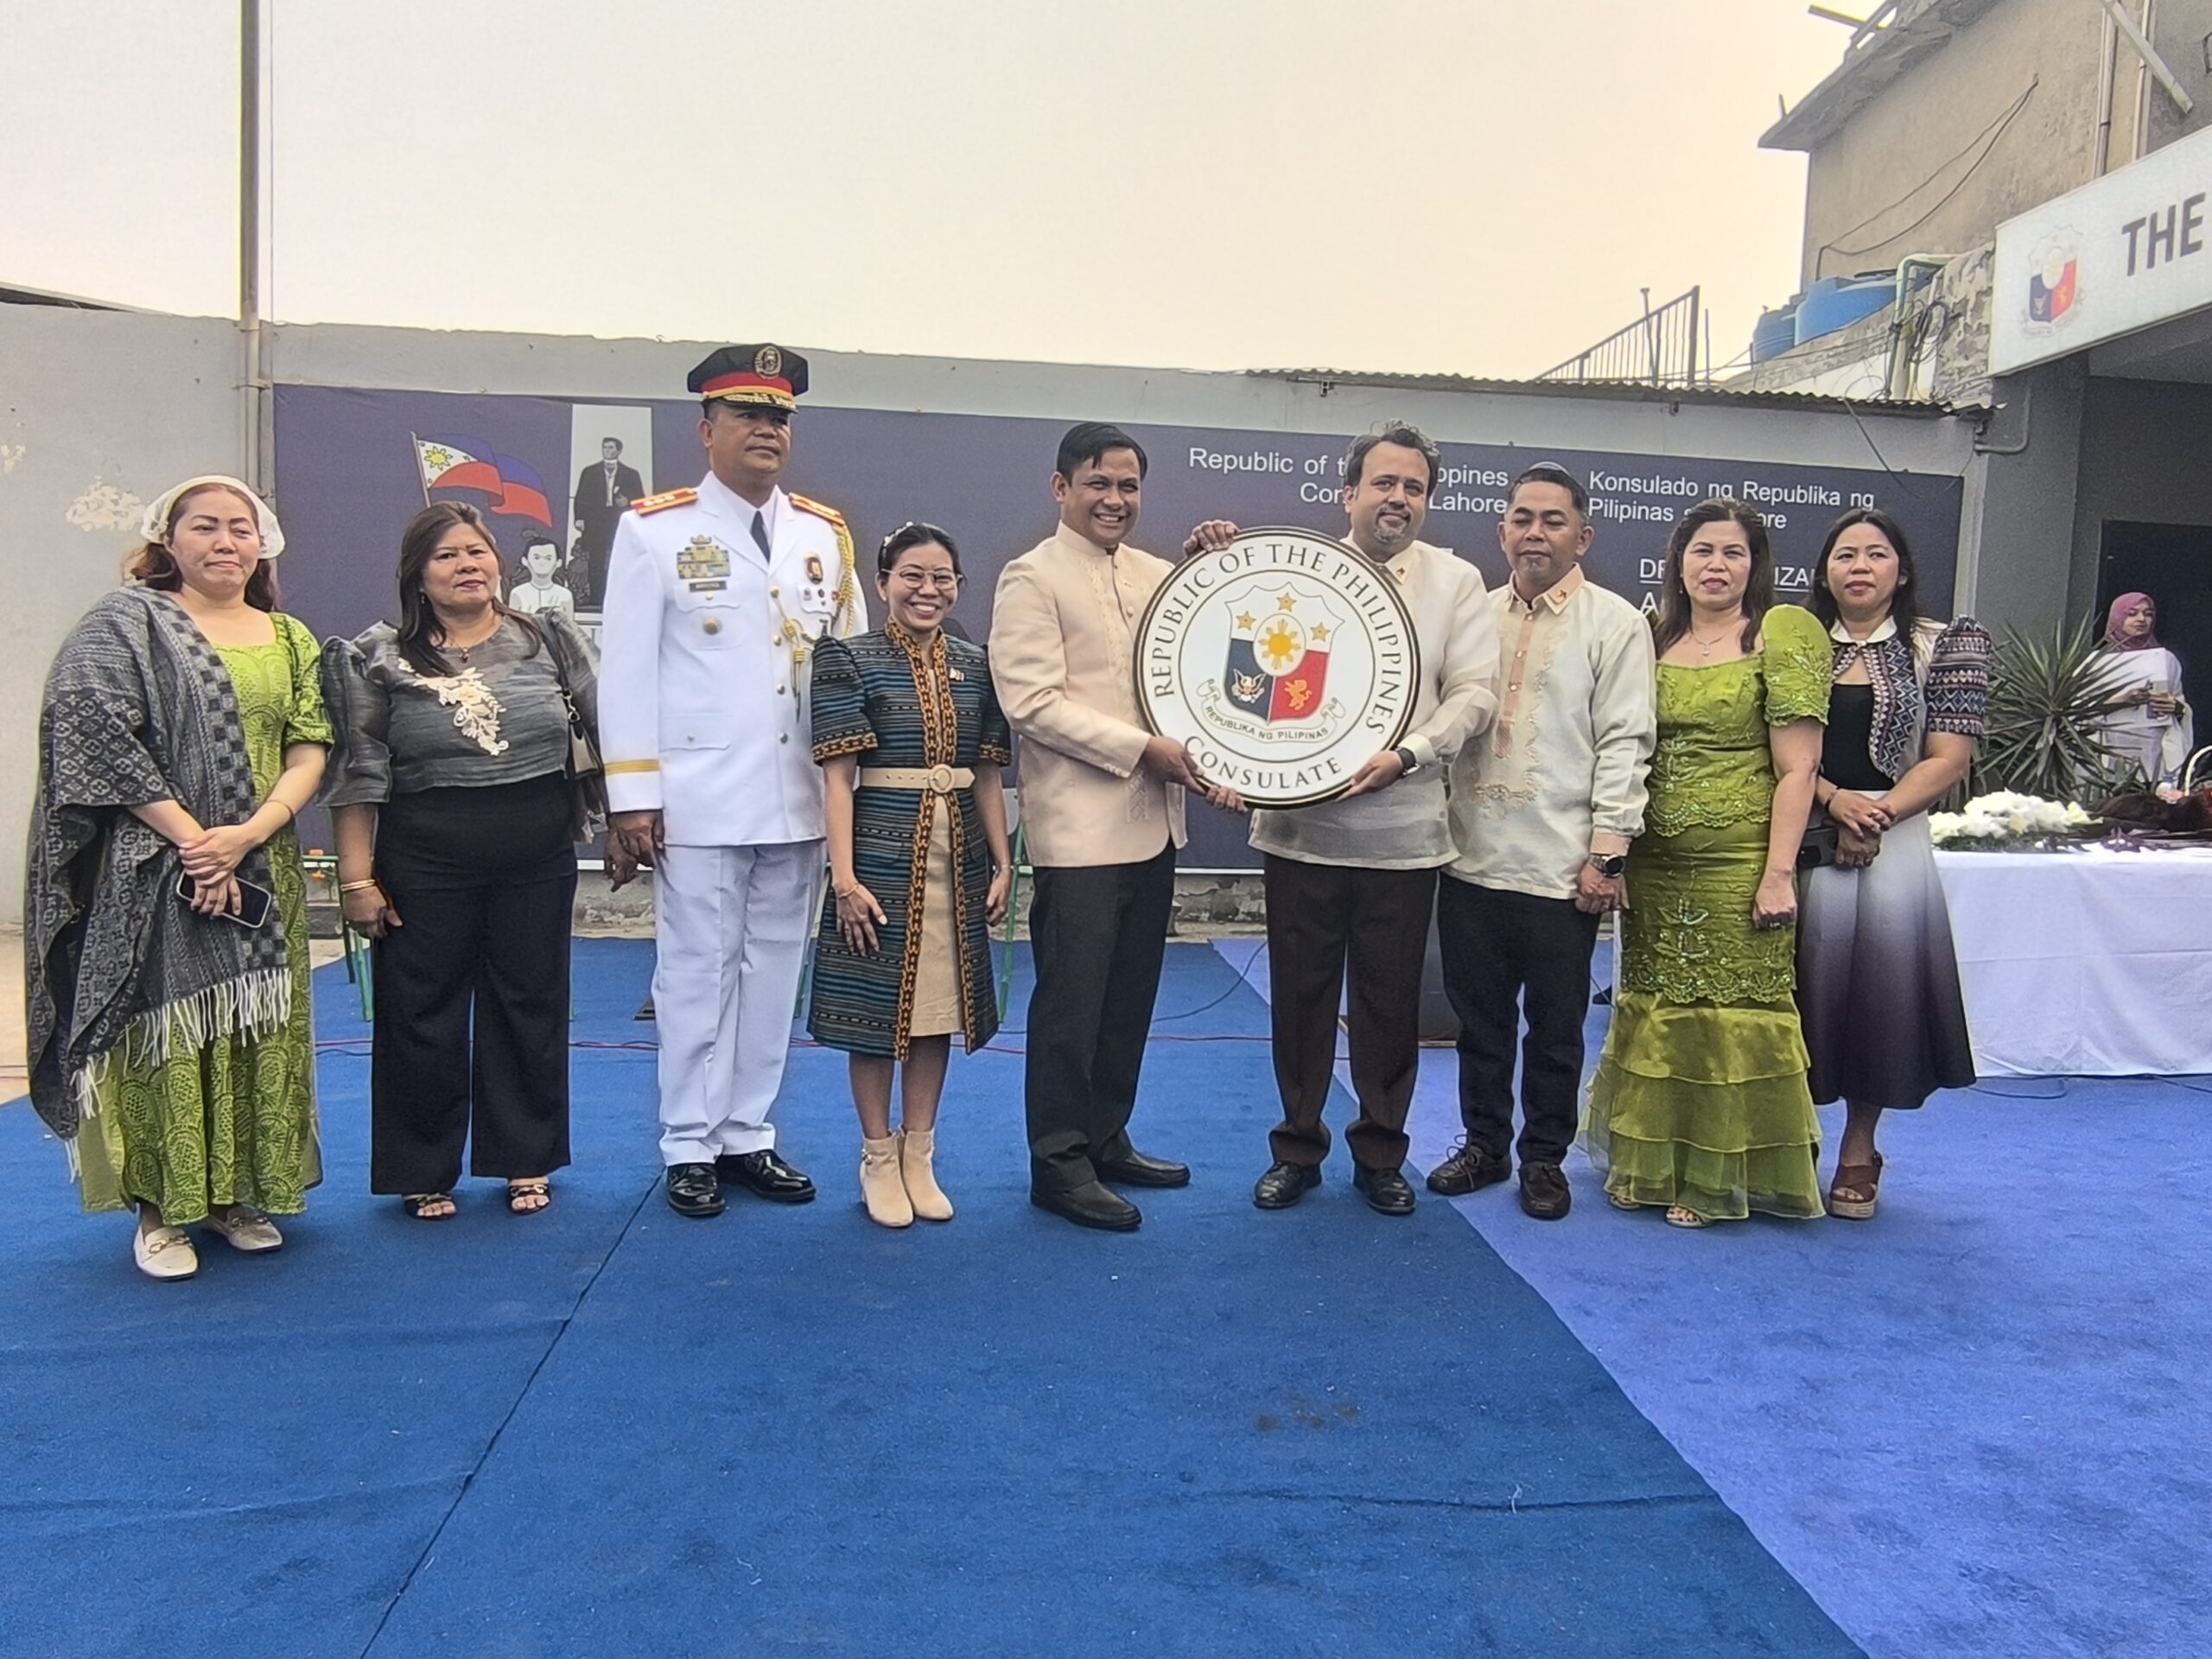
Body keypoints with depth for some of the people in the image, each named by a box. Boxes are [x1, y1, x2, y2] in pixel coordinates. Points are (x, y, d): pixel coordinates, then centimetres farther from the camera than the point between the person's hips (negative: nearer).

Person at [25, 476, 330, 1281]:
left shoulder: (290, 639, 13)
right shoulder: (127, 622, 2)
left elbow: (310, 747, 4)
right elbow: (92, 731, -10)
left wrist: (251, 832, -12)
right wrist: (188, 837, -15)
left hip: (262, 871, 4)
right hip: (157, 870, -4)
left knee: (255, 1030, 6)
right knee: (167, 1027, -2)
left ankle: (240, 1192, 18)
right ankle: (161, 1207, 9)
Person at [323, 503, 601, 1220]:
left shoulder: (550, 637, 5)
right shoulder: (380, 658, 0)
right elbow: (360, 776, -2)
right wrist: (357, 877, -6)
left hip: (539, 857, 2)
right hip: (425, 862, -1)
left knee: (531, 1005, 9)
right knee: (422, 1013, 6)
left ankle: (526, 1161, 25)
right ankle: (426, 1171, 22)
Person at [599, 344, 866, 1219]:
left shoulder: (827, 535, 11)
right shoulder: (654, 530, 0)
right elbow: (626, 670, -3)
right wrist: (632, 794, -7)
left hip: (800, 803, 4)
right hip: (700, 801, -4)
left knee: (775, 971, 10)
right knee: (696, 974, 3)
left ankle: (747, 1135, 23)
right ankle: (690, 1148, 15)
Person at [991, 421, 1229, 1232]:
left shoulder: (1157, 575, 14)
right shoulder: (1032, 578, -5)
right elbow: (1033, 701, -14)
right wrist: (1144, 748, -16)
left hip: (1152, 822, 7)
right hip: (1079, 827, -7)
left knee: (1131, 997, 13)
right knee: (1072, 1000, 0)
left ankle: (1106, 1141, 27)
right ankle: (1059, 1164, 13)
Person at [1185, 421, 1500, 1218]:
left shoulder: (1456, 581, 6)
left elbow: (1475, 691, -1)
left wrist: (1407, 755, -17)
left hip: (1402, 833, 0)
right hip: (1301, 826, 0)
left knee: (1390, 1000, 9)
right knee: (1300, 993, 8)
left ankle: (1380, 1153, 27)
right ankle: (1297, 1147, 25)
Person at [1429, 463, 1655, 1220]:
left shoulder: (1615, 623, -1)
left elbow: (1624, 743, -6)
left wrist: (1607, 851, -11)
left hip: (1561, 867, -4)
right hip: (1471, 858, 4)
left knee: (1555, 1026, 8)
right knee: (1479, 1017, 13)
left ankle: (1545, 1158, 23)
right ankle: (1483, 1143, 28)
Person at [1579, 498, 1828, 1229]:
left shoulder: (1782, 633, -3)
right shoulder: (1653, 639, 11)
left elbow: (1797, 769, -8)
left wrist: (1779, 872, -14)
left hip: (1738, 864, -4)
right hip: (1654, 865, 5)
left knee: (1735, 1017, 1)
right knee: (1654, 1014, 11)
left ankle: (1721, 1177, 16)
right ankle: (1652, 1163, 25)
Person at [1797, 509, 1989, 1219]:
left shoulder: (1942, 646, 7)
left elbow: (1948, 758, 0)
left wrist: (1876, 817, -12)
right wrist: (1832, 798, -12)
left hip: (1894, 841, -1)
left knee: (1881, 976, -1)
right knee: (1804, 979, -1)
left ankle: (1859, 1150, 15)